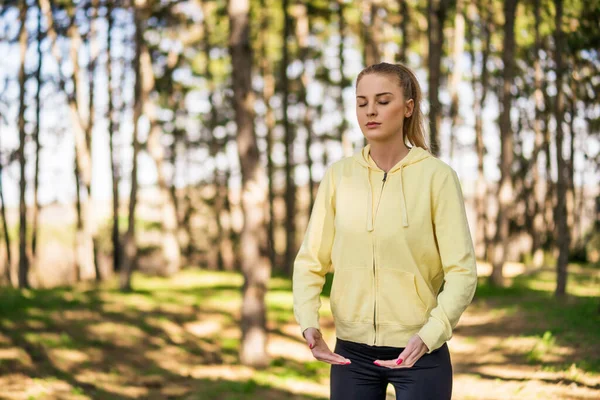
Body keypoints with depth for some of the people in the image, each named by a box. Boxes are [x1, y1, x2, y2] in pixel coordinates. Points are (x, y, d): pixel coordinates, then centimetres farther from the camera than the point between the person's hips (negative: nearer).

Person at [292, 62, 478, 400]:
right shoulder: (338, 175, 1)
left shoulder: (437, 176, -9)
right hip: (351, 351, 3)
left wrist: (429, 334, -25)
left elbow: (462, 270, -11)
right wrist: (309, 322, -15)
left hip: (418, 352, -3)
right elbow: (311, 260, 2)